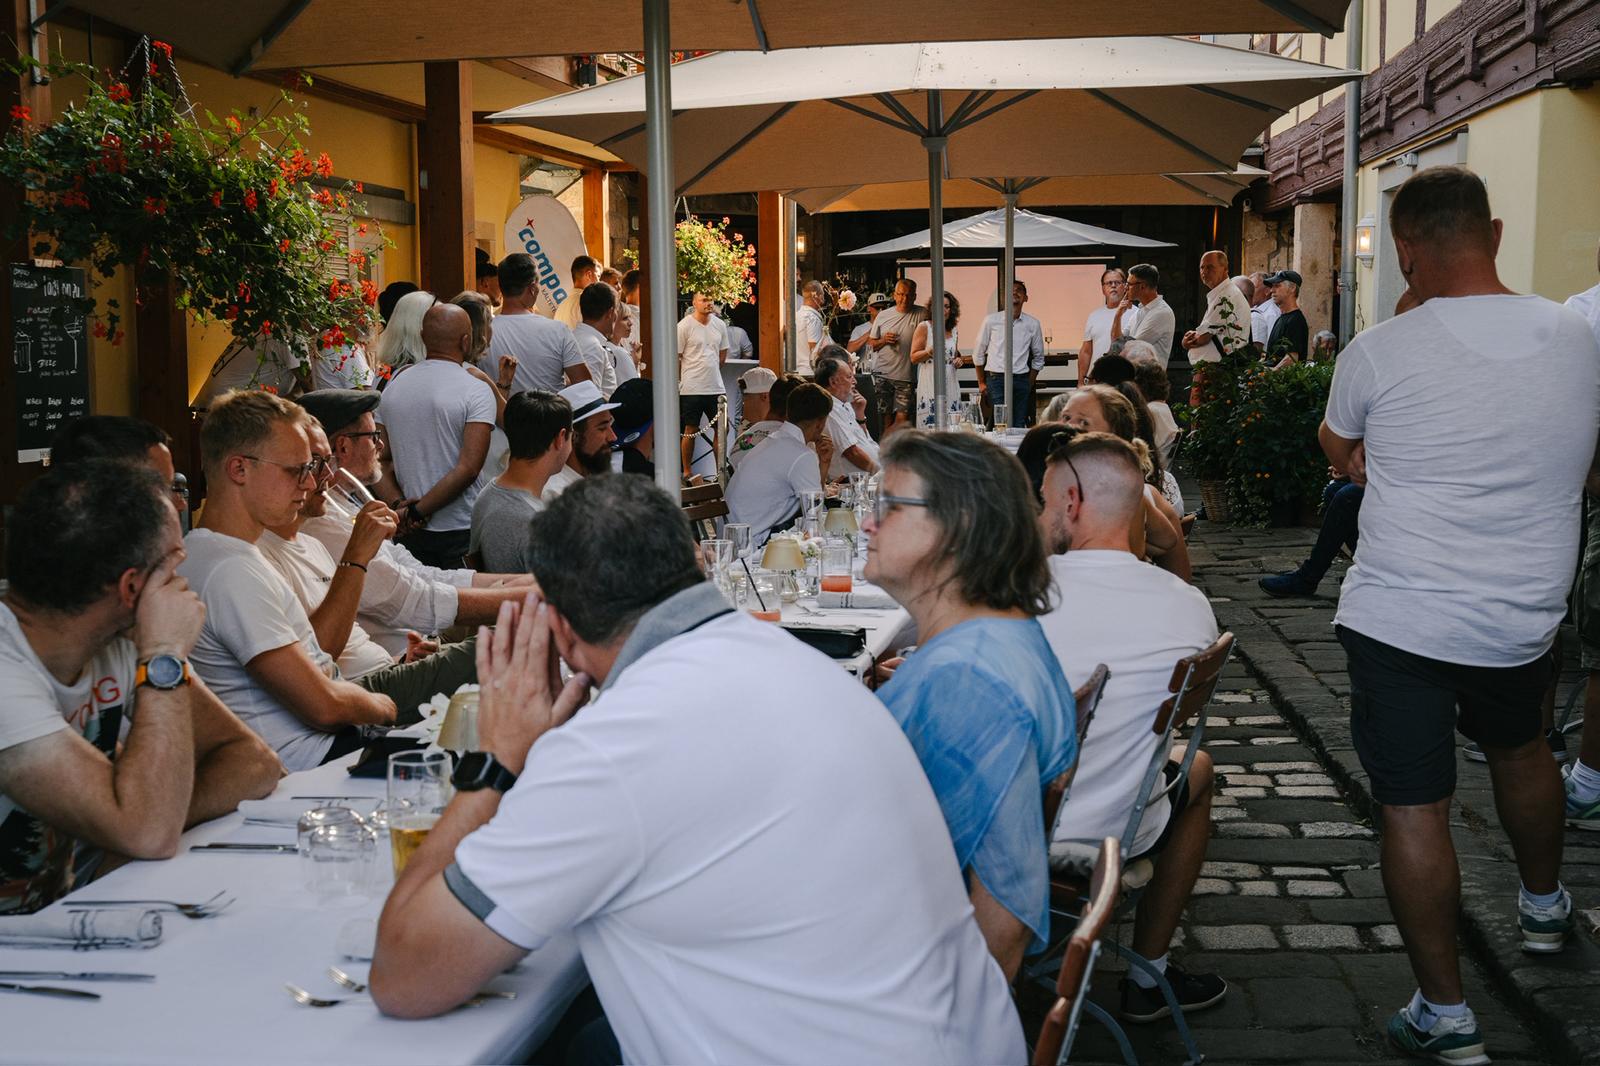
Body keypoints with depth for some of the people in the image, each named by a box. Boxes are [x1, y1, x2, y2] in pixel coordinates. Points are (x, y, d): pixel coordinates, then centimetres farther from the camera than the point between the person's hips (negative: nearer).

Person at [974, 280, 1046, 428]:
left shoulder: (1033, 324, 7)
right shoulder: (991, 320, 2)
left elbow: (1038, 358, 17)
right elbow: (978, 352, 10)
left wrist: (1029, 384, 12)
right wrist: (981, 382, 10)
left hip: (1021, 380, 2)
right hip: (996, 378, -2)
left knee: (1019, 426, 1)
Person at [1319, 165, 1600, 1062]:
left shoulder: (1379, 353, -13)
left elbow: (1339, 452, 7)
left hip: (1398, 618, -5)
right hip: (1525, 616, 5)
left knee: (1415, 809, 3)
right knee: (1520, 749, 30)